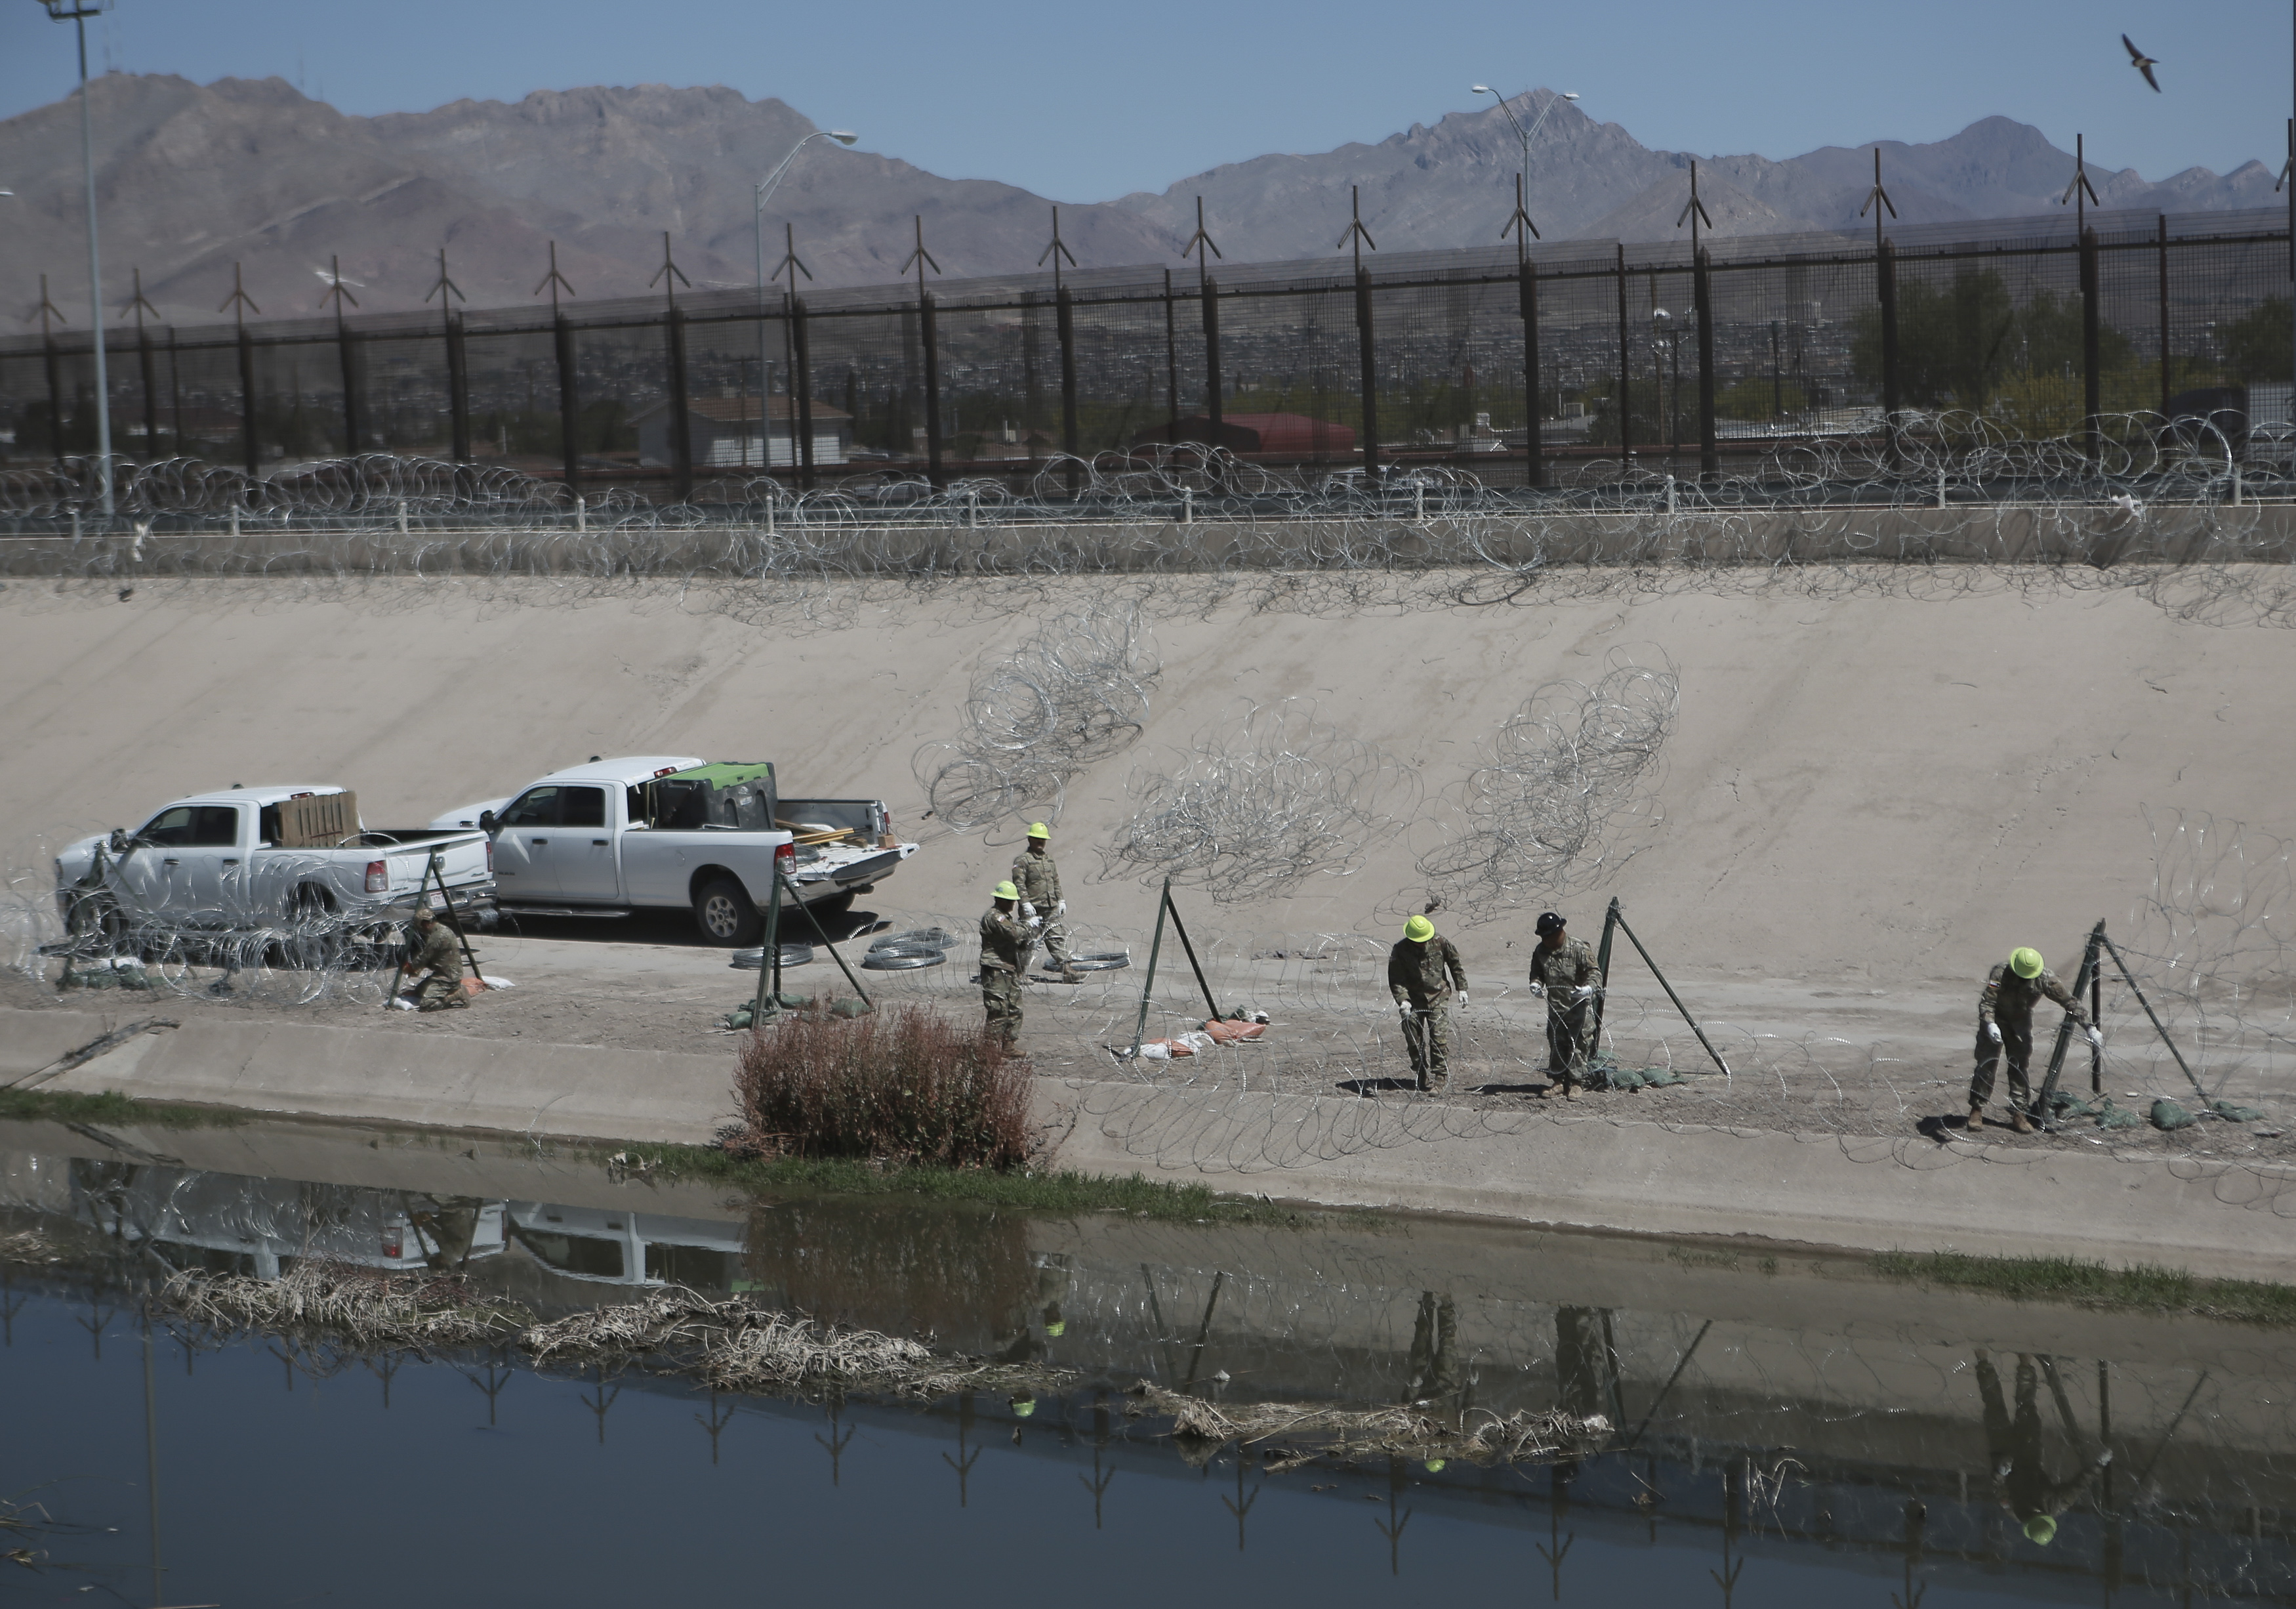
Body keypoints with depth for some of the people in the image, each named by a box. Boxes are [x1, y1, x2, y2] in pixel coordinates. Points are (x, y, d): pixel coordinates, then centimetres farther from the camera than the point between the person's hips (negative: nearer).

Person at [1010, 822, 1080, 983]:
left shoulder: (1049, 860, 17)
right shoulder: (1022, 860, -7)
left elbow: (1056, 882, 24)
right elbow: (1019, 884, -14)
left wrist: (1060, 900, 17)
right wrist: (1025, 903, -23)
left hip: (1051, 908, 7)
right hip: (1033, 909, -7)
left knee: (1057, 938, 3)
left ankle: (1067, 970, 1)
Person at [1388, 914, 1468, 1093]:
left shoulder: (1440, 943, -6)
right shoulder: (1400, 950, -9)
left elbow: (1456, 964, 9)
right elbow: (1396, 980, -8)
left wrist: (1462, 989, 8)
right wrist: (1402, 1001, -23)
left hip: (1438, 998, -1)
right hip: (1413, 1001, 1)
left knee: (1440, 1039, -12)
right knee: (1414, 1041, 4)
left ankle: (1440, 1080, -8)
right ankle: (1423, 1080, 18)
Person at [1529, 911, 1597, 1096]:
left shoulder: (1579, 949, -10)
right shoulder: (1540, 952, 5)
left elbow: (1593, 971, -11)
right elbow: (1537, 973, 14)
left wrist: (1588, 987, -30)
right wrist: (1536, 984, -10)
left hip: (1579, 1006, -5)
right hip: (1555, 1007, 5)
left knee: (1577, 1045, -6)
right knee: (1556, 1044, 7)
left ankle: (1575, 1083, -2)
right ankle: (1559, 1080, 17)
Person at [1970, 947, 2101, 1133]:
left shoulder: (2045, 979, -23)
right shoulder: (2000, 974, -29)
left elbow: (2069, 1001, -19)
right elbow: (1987, 1002, -31)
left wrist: (2090, 1027, -24)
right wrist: (1990, 1024, -50)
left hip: (2021, 1022, 2)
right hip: (1996, 1020, -2)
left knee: (2021, 1067, -3)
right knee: (1986, 1063, -9)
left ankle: (2018, 1114, 3)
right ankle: (1976, 1112, -2)